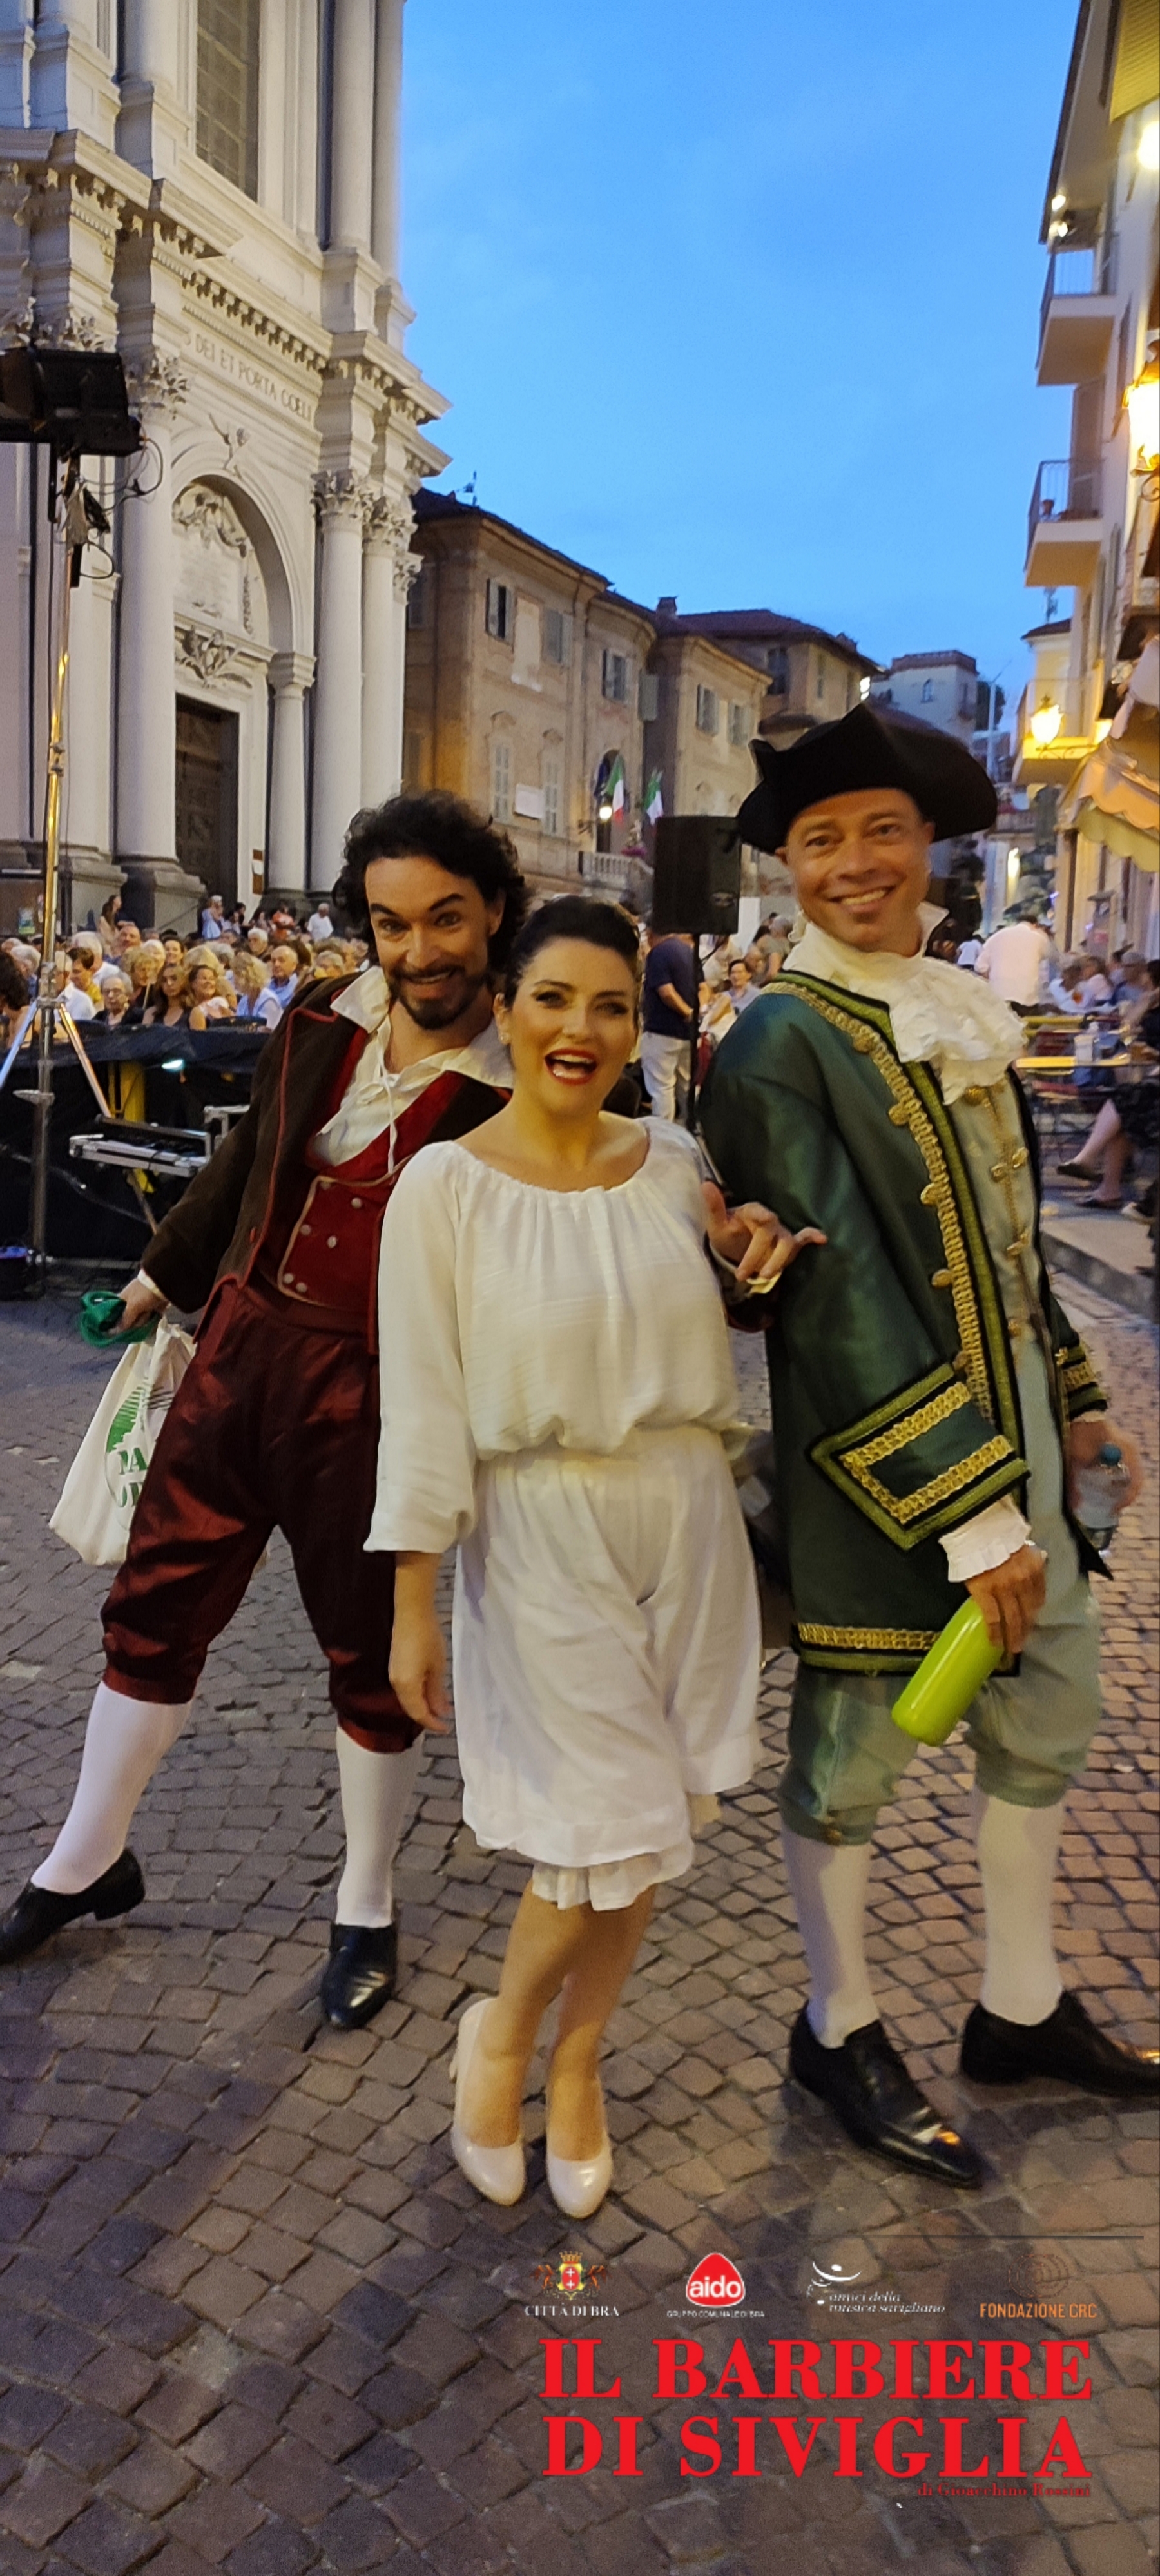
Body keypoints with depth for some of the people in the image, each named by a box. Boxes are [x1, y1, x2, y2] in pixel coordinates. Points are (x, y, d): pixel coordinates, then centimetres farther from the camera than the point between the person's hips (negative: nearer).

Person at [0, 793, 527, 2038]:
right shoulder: (324, 1023, 2)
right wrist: (169, 1270, 28)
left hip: (377, 1396, -5)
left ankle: (365, 1912, 34)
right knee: (154, 1607, 16)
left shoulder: (525, 1089, -13)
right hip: (241, 1342, 5)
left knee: (373, 1654, 11)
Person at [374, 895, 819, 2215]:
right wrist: (412, 1606, -11)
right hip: (541, 1530, -4)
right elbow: (424, 1409, -11)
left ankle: (576, 2062, 36)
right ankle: (504, 2028, 28)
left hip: (687, 1517, 4)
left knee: (649, 1827, 11)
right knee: (615, 1833, -3)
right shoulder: (444, 1183, -11)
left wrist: (745, 1255, -4)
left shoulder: (675, 1161, 1)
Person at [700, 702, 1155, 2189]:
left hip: (1022, 1442, 8)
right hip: (881, 1467, -8)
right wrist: (971, 1516, -21)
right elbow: (838, 1305, -21)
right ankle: (839, 2036, 32)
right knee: (851, 1758, 9)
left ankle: (1022, 2009, 39)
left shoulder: (959, 1009, 8)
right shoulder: (779, 1049, -16)